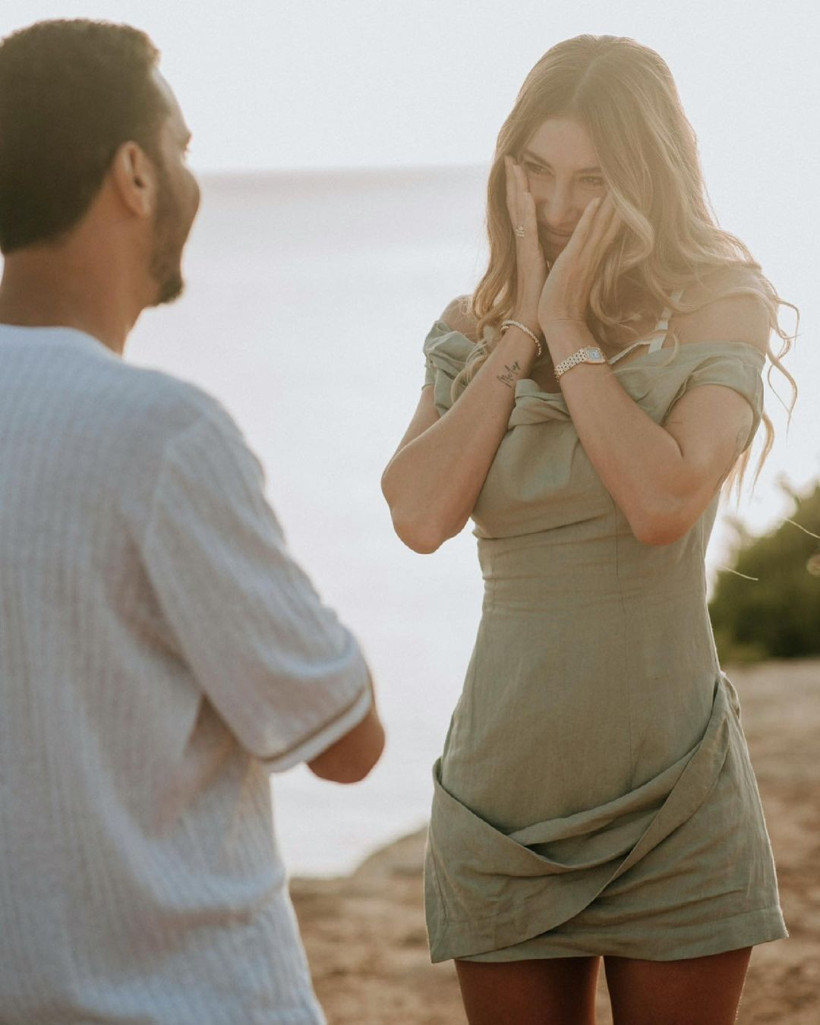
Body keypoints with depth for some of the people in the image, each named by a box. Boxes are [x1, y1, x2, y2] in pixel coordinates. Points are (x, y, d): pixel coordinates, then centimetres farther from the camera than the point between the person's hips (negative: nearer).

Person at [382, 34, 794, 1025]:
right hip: (507, 786, 3)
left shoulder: (716, 311, -5)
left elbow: (662, 503, -22)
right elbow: (419, 516, -10)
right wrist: (517, 335, -9)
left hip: (671, 792, -3)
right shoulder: (472, 330, 6)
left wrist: (570, 330, -14)